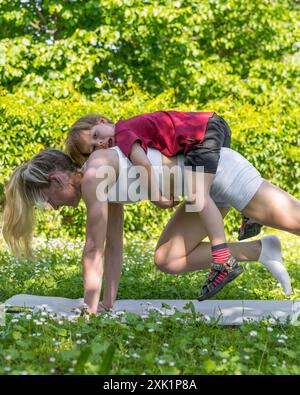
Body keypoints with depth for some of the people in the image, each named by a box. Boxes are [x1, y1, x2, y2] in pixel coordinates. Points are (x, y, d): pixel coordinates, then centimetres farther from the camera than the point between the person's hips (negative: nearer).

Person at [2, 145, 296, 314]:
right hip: (208, 181, 9)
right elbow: (113, 246, 18)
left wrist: (90, 309, -7)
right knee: (166, 261, 9)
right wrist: (108, 301, 18)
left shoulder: (93, 174, -16)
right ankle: (262, 252, 10)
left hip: (217, 170, -9)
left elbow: (93, 250, -15)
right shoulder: (104, 182, 12)